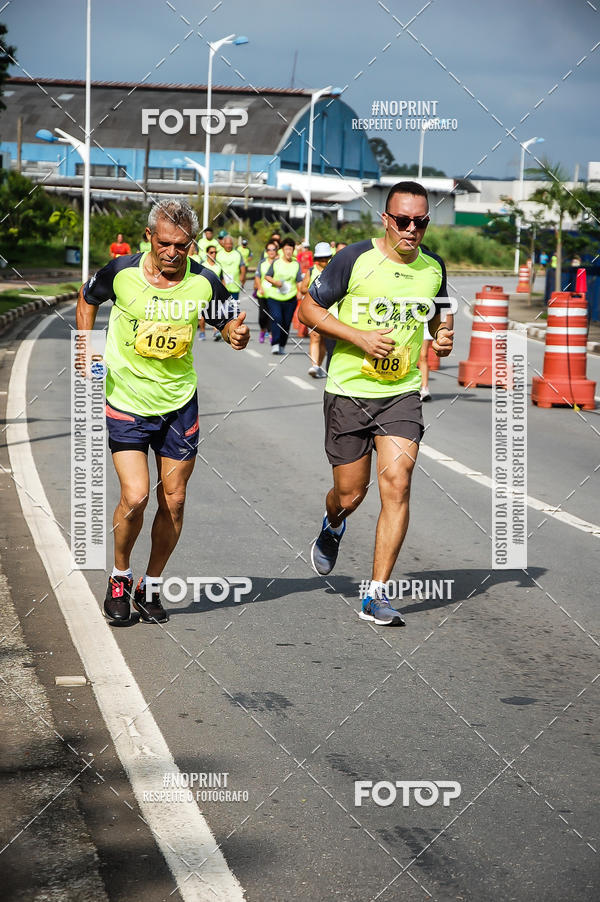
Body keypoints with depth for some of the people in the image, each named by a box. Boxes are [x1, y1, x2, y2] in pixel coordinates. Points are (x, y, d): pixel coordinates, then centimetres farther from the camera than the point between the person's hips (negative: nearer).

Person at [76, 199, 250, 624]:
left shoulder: (204, 282, -10)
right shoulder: (121, 272, -11)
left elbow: (230, 323, 1)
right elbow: (88, 298, 10)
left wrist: (238, 333, -22)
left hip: (179, 404, 2)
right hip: (125, 402, -2)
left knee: (174, 501, 5)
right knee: (135, 496, -14)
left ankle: (150, 587, 25)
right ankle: (120, 577, 13)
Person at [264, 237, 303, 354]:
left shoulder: (296, 264, 7)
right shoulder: (276, 262, 5)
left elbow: (299, 281, 4)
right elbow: (267, 276, 9)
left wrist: (300, 292, -14)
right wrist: (275, 282, -11)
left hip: (290, 298, 2)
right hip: (274, 297, -2)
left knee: (286, 322, 5)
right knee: (276, 318, -20)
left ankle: (282, 346, 20)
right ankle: (275, 344, -23)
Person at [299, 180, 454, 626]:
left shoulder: (433, 267, 4)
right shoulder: (355, 259, -9)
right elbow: (309, 307, -4)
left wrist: (443, 336, -1)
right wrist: (359, 337, -16)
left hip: (402, 393, 2)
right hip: (349, 392, -2)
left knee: (396, 484, -14)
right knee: (351, 493, 6)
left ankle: (377, 594, -7)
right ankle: (333, 527, 46)